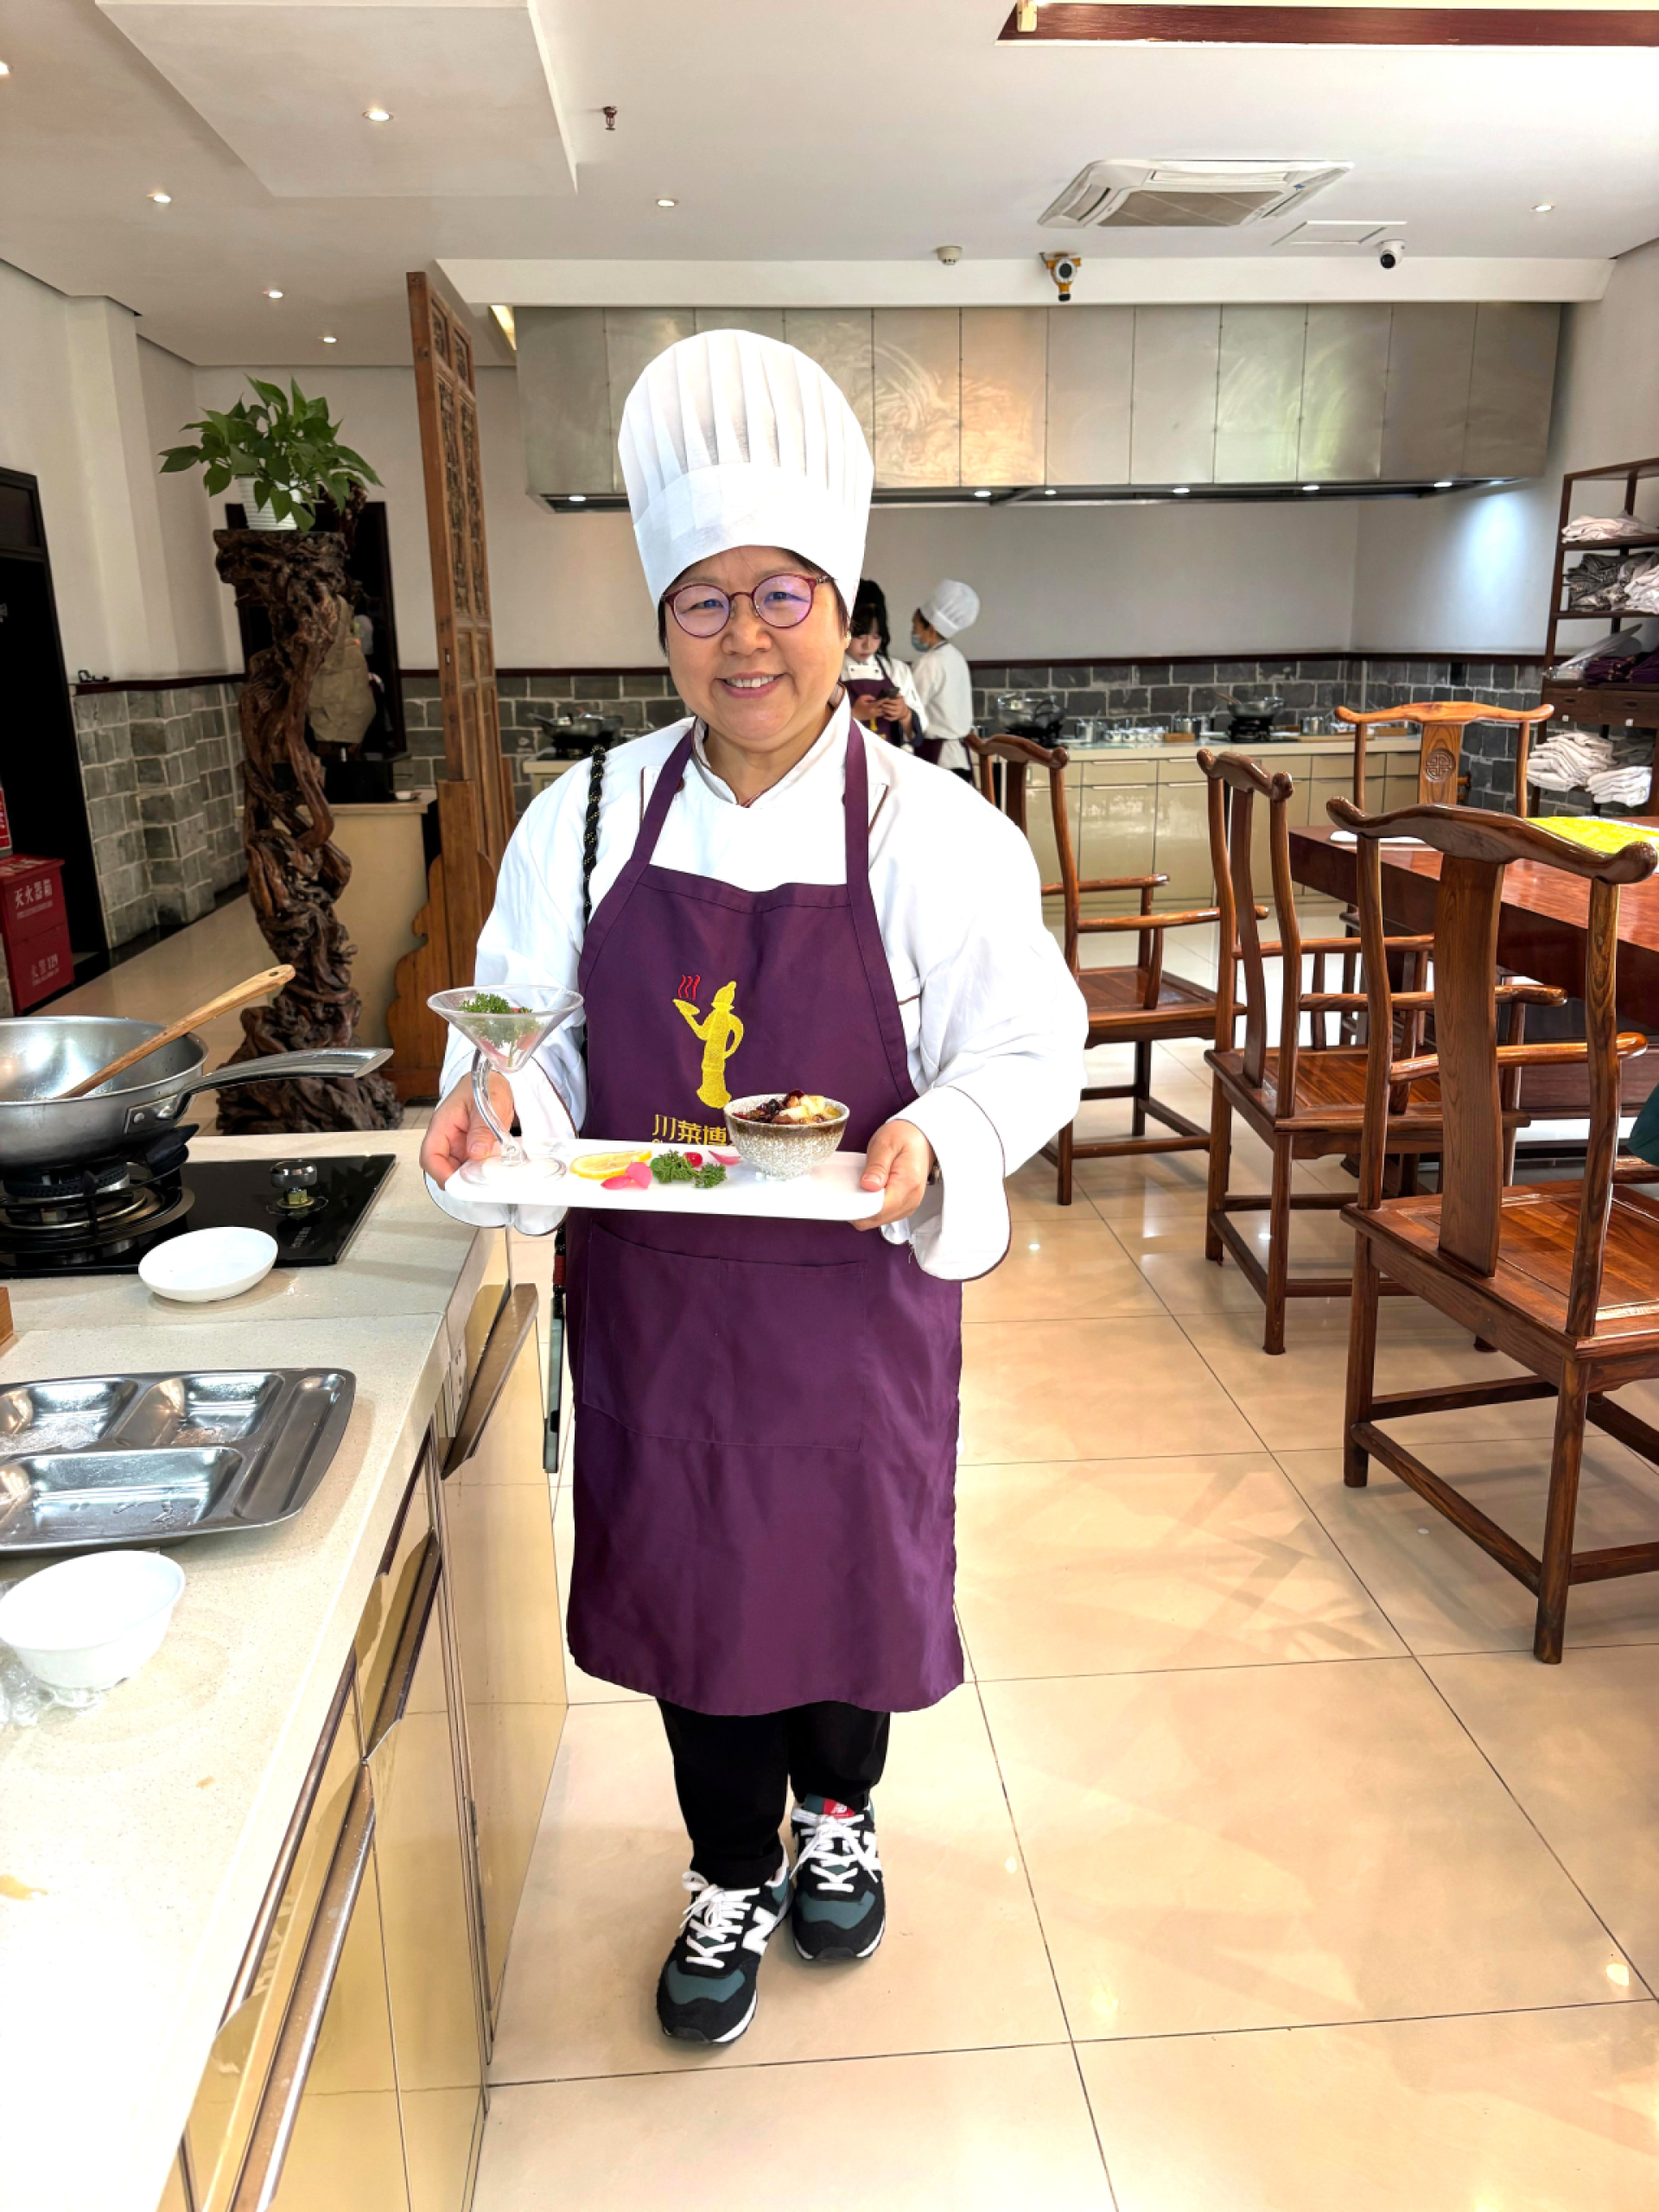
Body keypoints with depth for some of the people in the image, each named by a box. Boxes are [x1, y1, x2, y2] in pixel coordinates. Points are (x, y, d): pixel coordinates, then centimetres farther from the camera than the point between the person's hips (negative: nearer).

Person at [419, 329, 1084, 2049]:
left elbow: (1029, 1051, -7)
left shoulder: (938, 835, -11)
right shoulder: (584, 821, -3)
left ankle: (836, 1812, 51)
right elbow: (530, 1029, 4)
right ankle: (732, 1879, 43)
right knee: (686, 1569, 16)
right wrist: (493, 1107, -18)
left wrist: (937, 1143, -26)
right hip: (651, 1293, 2)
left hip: (853, 1288, -2)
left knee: (850, 1557, 17)